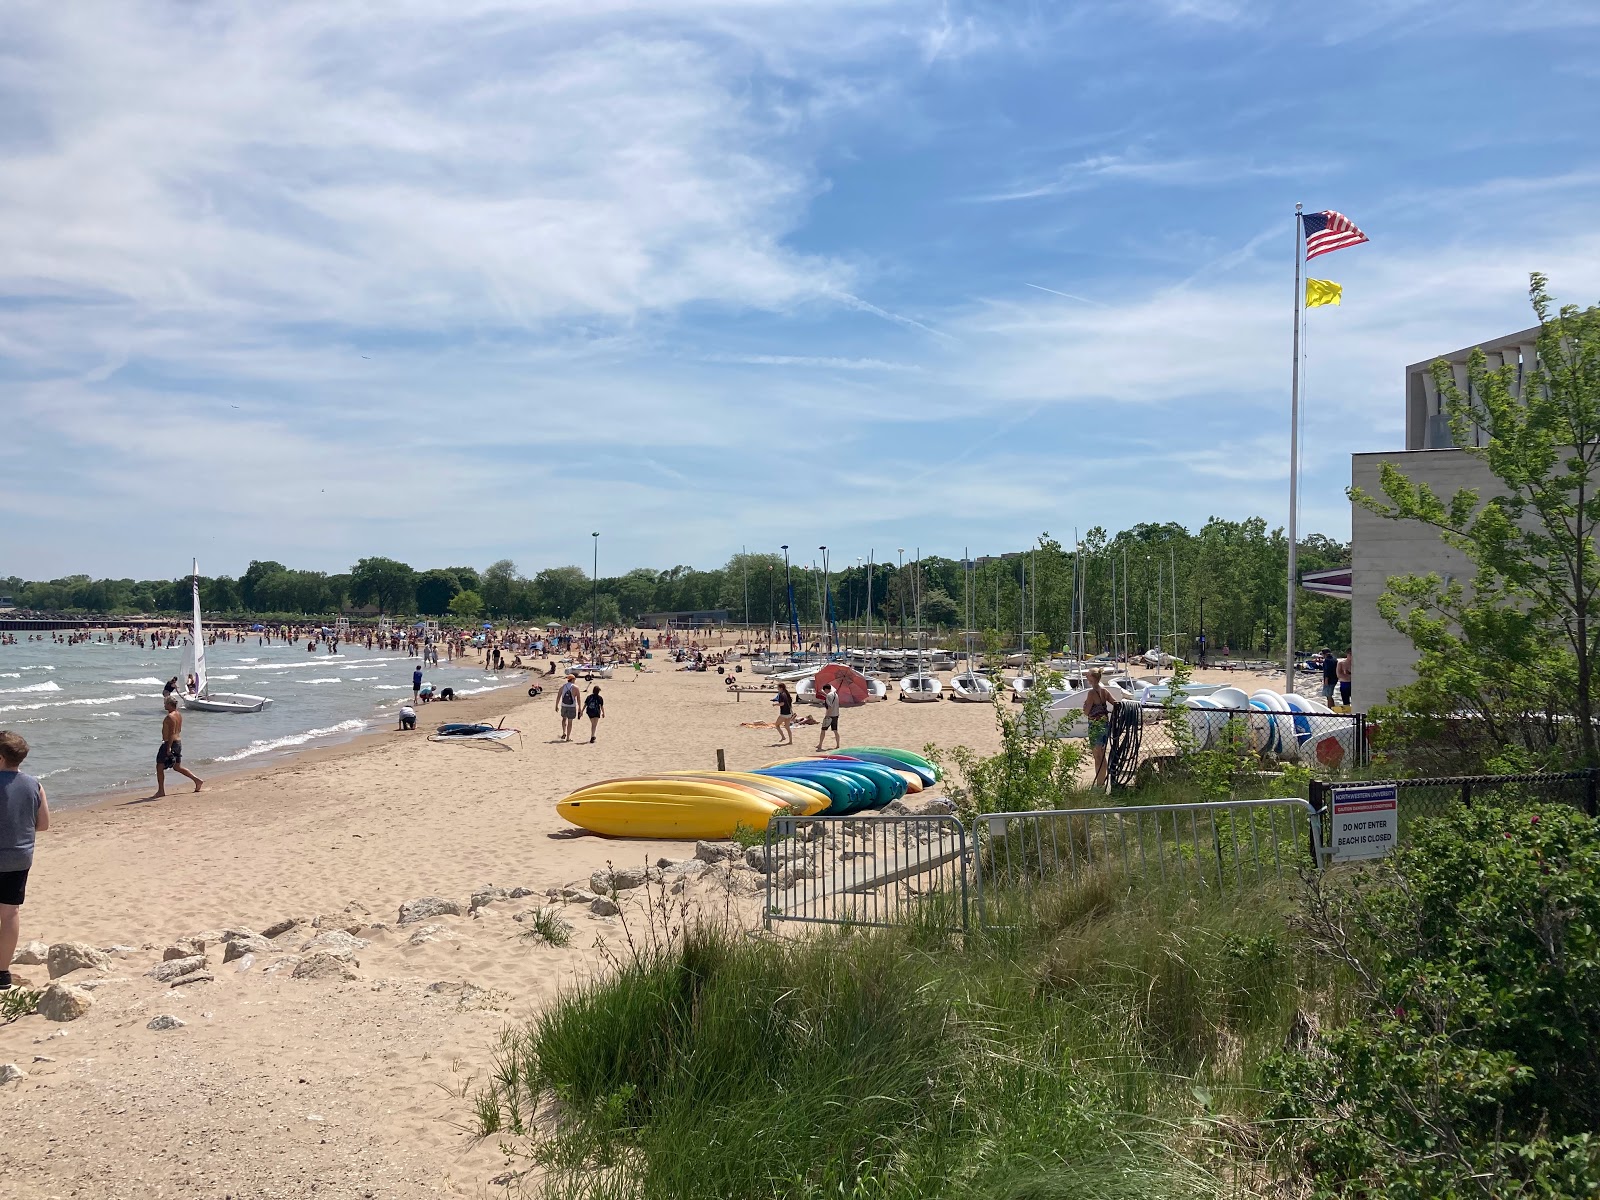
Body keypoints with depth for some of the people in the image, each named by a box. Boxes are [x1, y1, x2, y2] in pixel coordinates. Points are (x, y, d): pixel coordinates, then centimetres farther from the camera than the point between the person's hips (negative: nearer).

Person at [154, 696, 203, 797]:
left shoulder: (170, 717, -18)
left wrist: (169, 747, -25)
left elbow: (172, 733, -23)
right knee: (177, 767, 17)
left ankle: (161, 791, 5)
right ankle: (197, 780, 12)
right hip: (178, 742, 10)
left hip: (170, 743, -10)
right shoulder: (179, 715, 11)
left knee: (159, 767, 1)